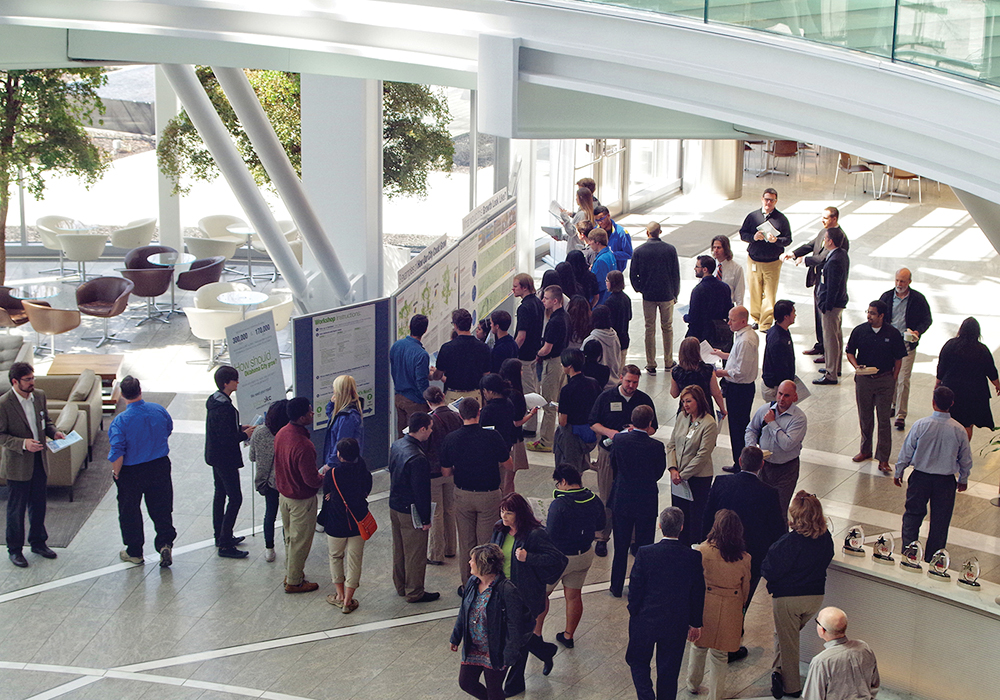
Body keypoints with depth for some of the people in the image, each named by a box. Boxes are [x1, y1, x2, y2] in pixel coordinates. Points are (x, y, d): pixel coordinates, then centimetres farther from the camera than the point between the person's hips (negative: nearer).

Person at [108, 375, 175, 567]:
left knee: (130, 512, 15)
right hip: (160, 466, 3)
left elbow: (117, 453, -23)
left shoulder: (120, 421, -22)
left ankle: (134, 552, 26)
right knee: (161, 508, 15)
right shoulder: (159, 410, -9)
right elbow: (169, 430, 10)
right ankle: (165, 543, 2)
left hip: (132, 472, -3)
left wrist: (116, 472, -6)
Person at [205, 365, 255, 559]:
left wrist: (240, 428, 8)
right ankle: (225, 545, -3)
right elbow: (226, 439, -27)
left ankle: (221, 536, 33)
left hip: (214, 456, 11)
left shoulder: (215, 401, 5)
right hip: (225, 459, -11)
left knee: (220, 494, 21)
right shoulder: (224, 408, -27)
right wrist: (245, 434, -13)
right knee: (235, 499, -5)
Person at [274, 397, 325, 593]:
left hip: (284, 494, 8)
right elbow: (312, 481, -28)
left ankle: (290, 573, 39)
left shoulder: (281, 433, -6)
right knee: (300, 541, 9)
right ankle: (294, 582, 23)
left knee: (290, 536, 24)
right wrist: (324, 473, -7)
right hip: (301, 500, -8)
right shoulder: (303, 446, -33)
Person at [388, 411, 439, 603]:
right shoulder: (417, 458, -29)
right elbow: (421, 491, -24)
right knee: (415, 554, 7)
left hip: (395, 506, 9)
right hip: (411, 512, -9)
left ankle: (401, 587, 35)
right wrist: (425, 519, -16)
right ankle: (414, 593, 18)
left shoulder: (397, 445, -1)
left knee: (399, 550, 21)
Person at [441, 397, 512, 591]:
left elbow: (446, 472, 1)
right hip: (488, 494, -2)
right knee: (486, 542, 8)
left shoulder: (450, 439, -8)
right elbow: (509, 465, -4)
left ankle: (465, 584, 24)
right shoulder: (492, 437, -15)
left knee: (465, 543, 14)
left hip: (463, 495, 2)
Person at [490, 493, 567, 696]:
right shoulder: (500, 529, 1)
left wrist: (528, 557, -28)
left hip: (525, 595, -7)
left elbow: (556, 558, -20)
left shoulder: (535, 534, -20)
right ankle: (547, 652, 45)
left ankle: (514, 684, 26)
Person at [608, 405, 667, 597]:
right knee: (644, 546, 12)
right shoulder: (656, 446, -18)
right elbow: (659, 472, -3)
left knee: (620, 546, 14)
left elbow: (613, 466, 1)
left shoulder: (619, 440, -13)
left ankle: (617, 587, 24)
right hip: (647, 502, -2)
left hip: (622, 500, 2)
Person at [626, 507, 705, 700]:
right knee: (669, 669, 16)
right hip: (677, 625, 2)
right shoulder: (693, 557, -11)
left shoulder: (645, 553, -18)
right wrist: (695, 623, 11)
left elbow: (635, 588, -10)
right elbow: (698, 593, -2)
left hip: (645, 621, -2)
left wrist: (633, 612, 8)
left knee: (638, 661, 18)